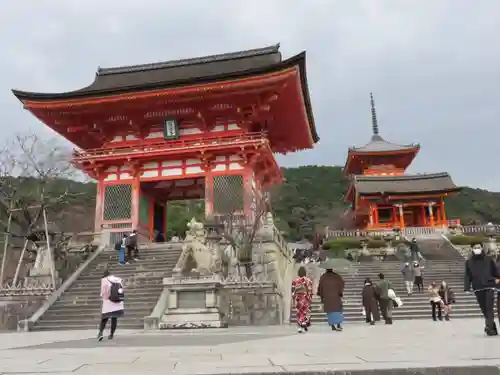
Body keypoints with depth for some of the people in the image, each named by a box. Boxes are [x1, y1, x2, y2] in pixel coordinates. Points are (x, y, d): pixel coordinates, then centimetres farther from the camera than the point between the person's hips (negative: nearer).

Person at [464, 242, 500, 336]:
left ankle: (489, 327, -16)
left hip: (489, 287, -1)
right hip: (478, 289, 2)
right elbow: (467, 276, 4)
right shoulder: (469, 262, 6)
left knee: (489, 308, -11)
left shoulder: (489, 260, 5)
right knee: (484, 309, 5)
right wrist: (467, 288, -6)